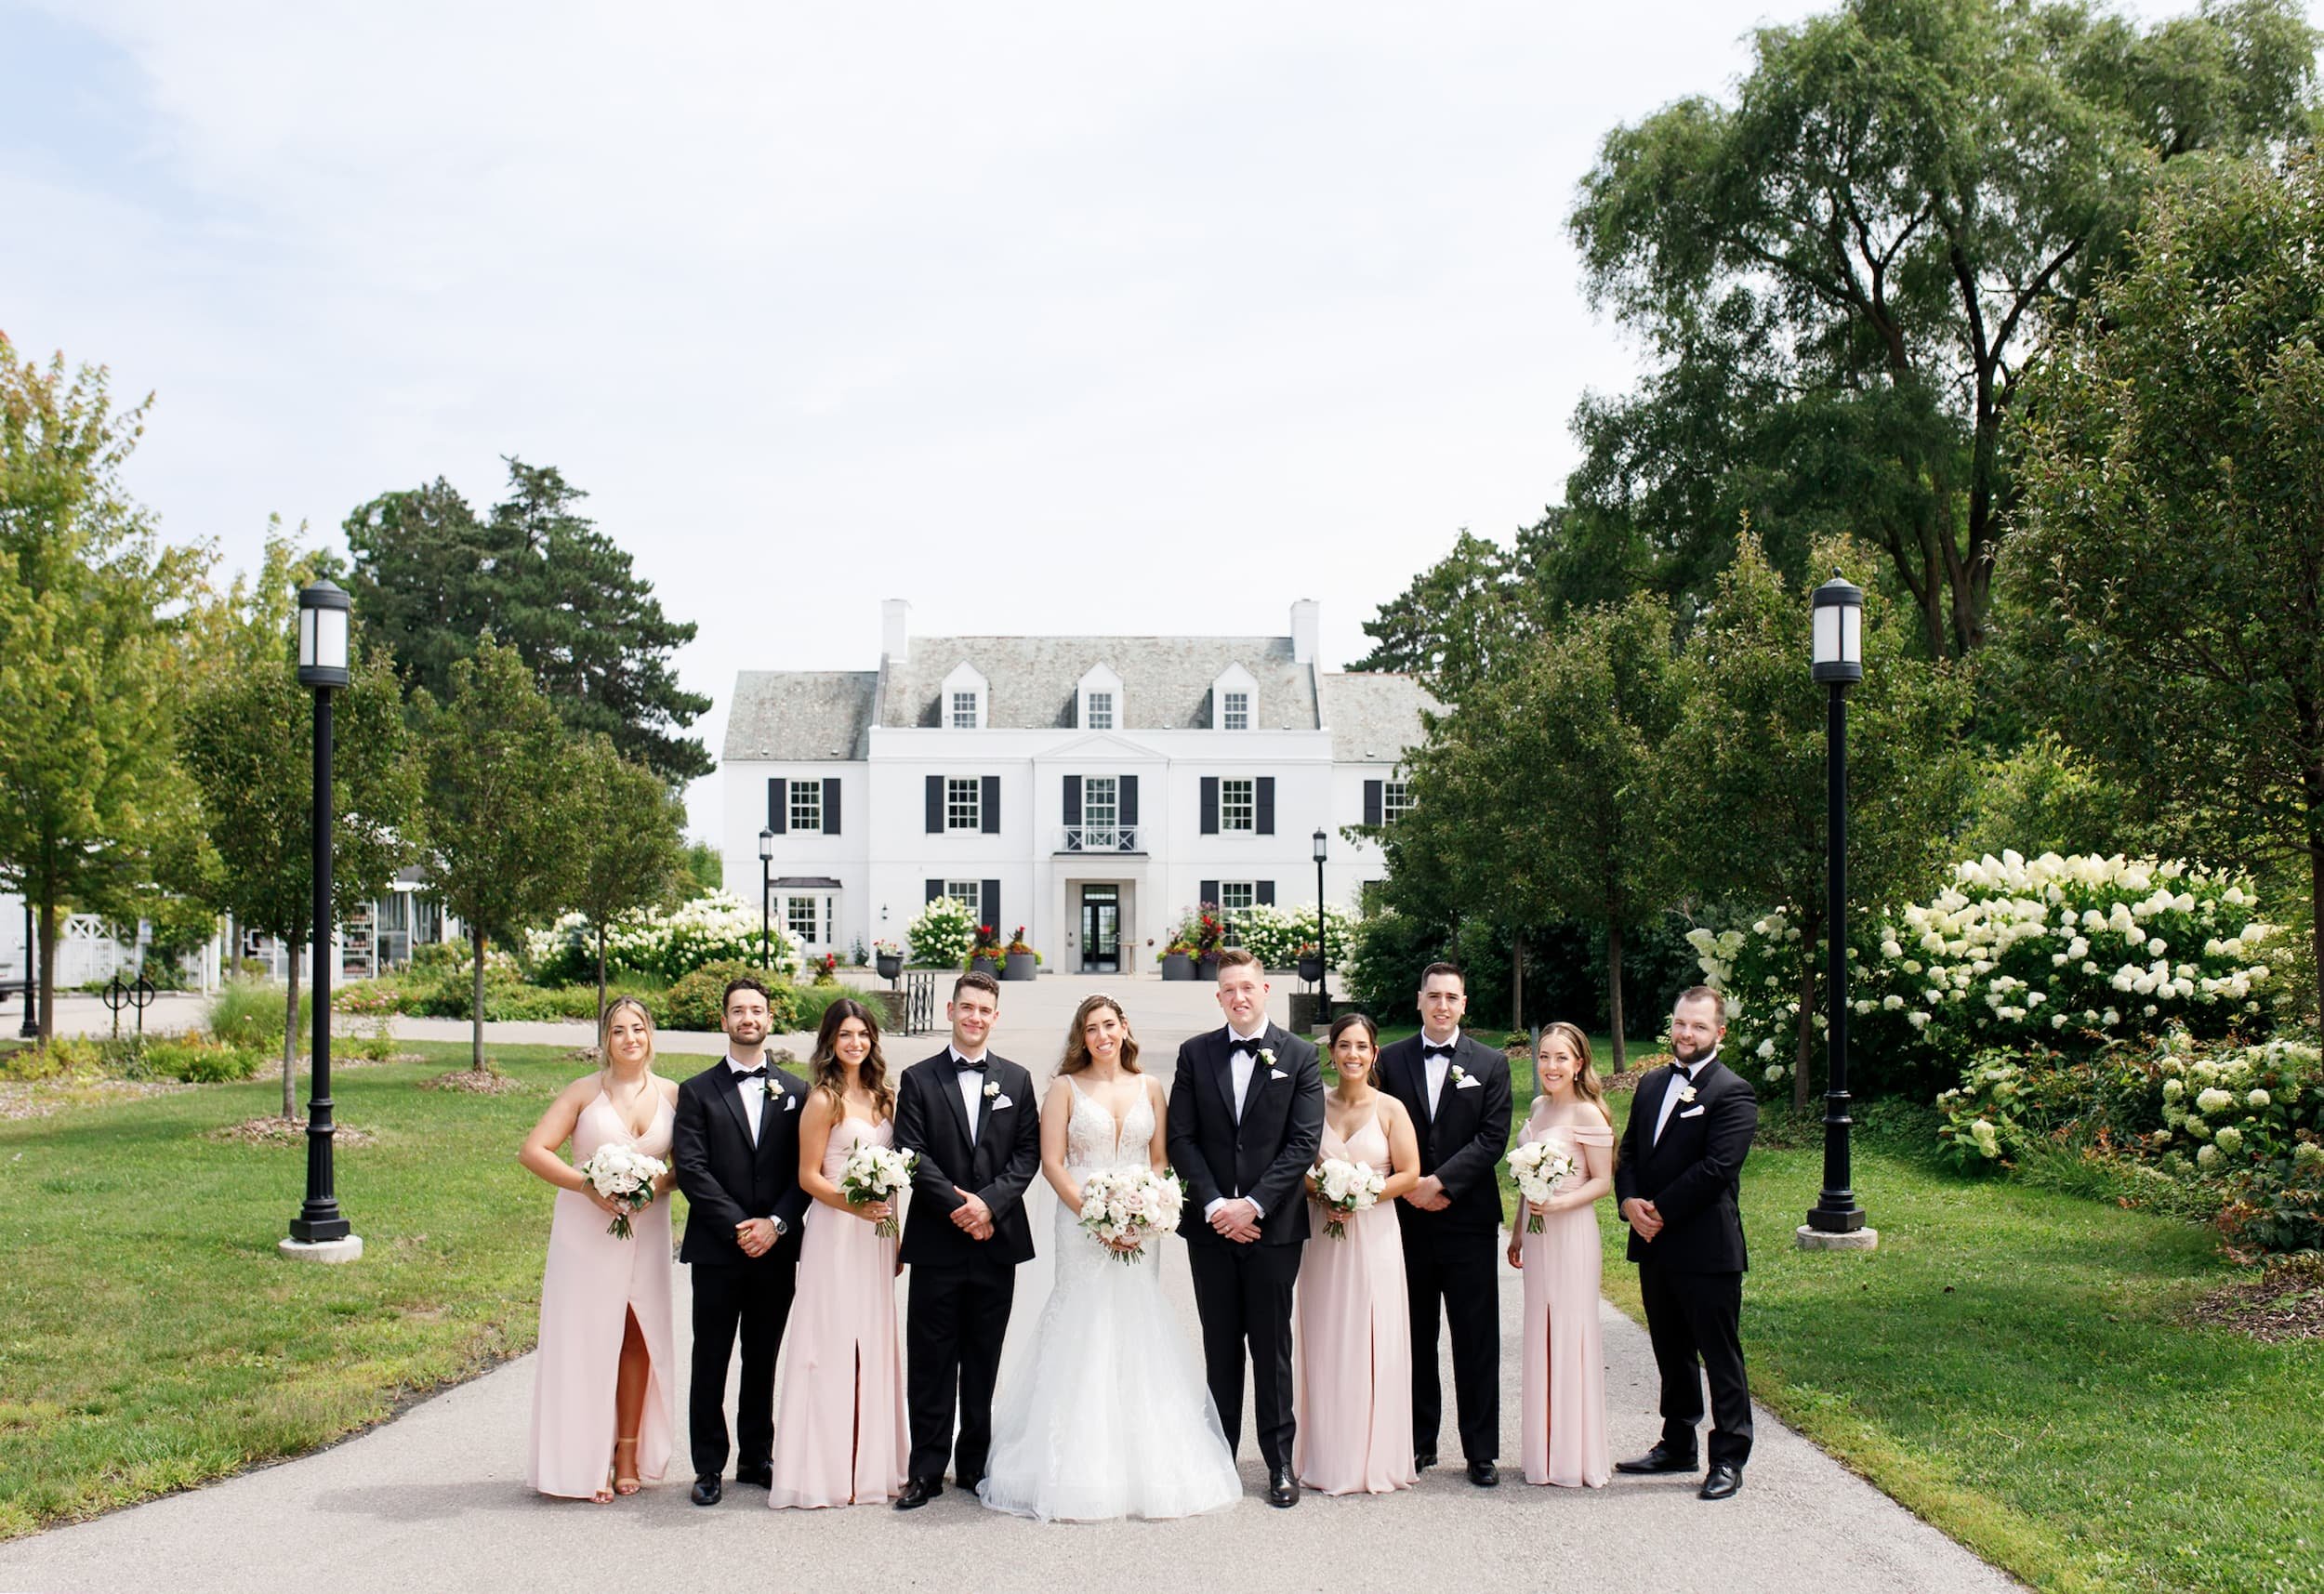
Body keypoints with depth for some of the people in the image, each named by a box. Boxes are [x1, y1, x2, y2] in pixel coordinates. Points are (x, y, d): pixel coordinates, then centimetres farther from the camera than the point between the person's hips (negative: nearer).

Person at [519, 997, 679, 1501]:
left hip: (646, 1229, 2)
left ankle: (629, 1453, 19)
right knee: (586, 1340, 0)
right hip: (586, 1231, -2)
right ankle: (586, 1460, 8)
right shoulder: (585, 1091, -3)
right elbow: (533, 1150, -8)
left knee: (639, 1338, 7)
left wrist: (660, 1184, -13)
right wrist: (588, 1186, -19)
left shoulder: (672, 1095, 3)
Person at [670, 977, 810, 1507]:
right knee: (711, 1362, 3)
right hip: (717, 1248, -2)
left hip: (776, 1248, 2)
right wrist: (737, 1225, -14)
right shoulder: (698, 1091, 3)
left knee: (764, 1359, 10)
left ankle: (756, 1458, 21)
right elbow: (691, 1168, -7)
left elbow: (804, 1169, 4)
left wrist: (776, 1223, -11)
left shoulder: (793, 1091, 9)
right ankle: (709, 1467, 12)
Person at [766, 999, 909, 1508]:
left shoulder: (882, 1097, 11)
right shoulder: (824, 1101, -8)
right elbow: (808, 1177, -9)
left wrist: (896, 1235, 14)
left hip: (875, 1236, 6)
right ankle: (827, 1470, 4)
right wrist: (854, 1205, -23)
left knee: (873, 1345, 10)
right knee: (834, 1344, -4)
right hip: (835, 1234, -6)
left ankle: (871, 1465, 19)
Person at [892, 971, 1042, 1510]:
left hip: (996, 1239, 2)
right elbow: (912, 1156, -5)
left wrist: (989, 1201, -12)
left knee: (984, 1361, 9)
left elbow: (1028, 1154, 3)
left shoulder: (1016, 1080, 9)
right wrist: (958, 1206, -14)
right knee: (931, 1361, 2)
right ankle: (927, 1471, 8)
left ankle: (975, 1465, 19)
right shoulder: (918, 1079, 2)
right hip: (936, 1242, -2)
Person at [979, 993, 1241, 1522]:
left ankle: (1145, 1467, 10)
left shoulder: (1149, 1087, 10)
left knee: (1136, 1332, 2)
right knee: (1084, 1333, -5)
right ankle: (1084, 1470, 1)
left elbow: (1160, 1160, 9)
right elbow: (1052, 1162, -4)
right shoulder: (1066, 1087, 2)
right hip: (1082, 1225, -2)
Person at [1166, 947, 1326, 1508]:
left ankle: (1280, 1460, 13)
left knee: (1272, 1347, 4)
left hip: (1272, 1225, -2)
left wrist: (1253, 1204, -13)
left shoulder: (1299, 1056, 0)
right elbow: (1181, 1138, 1)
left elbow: (1305, 1141, -6)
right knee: (1220, 1346, 10)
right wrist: (1214, 1204, -10)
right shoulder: (1195, 1054, 5)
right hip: (1211, 1225, 2)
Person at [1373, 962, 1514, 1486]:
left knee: (1476, 1340, 1)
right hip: (1408, 1219, 1)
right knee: (1415, 1337, 9)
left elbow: (1493, 1138, -4)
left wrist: (1441, 1181, -13)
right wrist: (1410, 1187, -9)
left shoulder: (1490, 1064, 3)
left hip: (1469, 1218, -1)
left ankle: (1482, 1451, 9)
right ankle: (1419, 1443, 19)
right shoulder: (1390, 1059, 5)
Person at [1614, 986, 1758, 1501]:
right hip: (1655, 1246, 7)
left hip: (1706, 1250, -7)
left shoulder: (1733, 1093, -10)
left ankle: (1728, 1459, 11)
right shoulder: (1651, 1085, 13)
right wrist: (1630, 1202, -6)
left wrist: (1660, 1210, -17)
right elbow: (1629, 1152, 13)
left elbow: (1716, 1168, -19)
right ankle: (1677, 1445, 30)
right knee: (1672, 1353, 18)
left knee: (1721, 1356, 2)